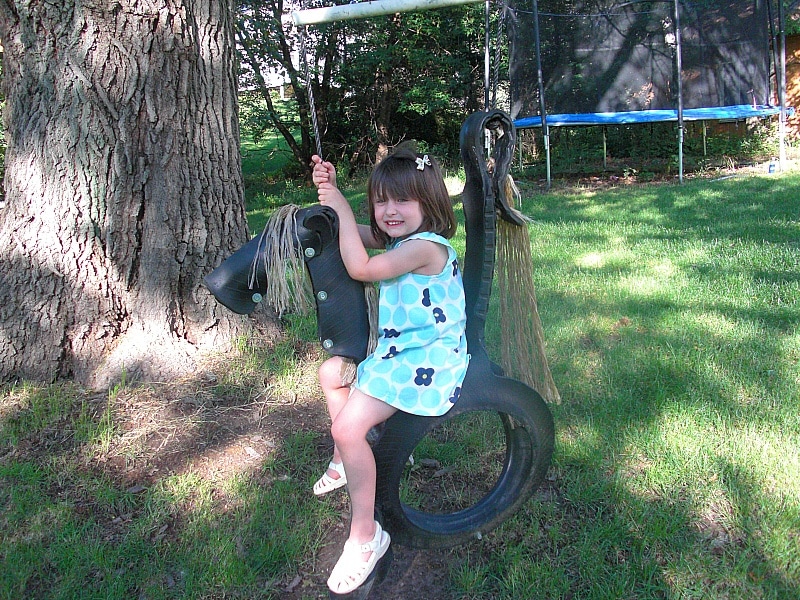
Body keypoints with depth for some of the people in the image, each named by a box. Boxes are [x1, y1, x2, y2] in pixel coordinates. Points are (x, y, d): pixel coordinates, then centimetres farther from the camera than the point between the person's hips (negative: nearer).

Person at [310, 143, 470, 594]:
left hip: (427, 361, -11)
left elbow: (360, 267, -29)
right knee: (332, 372, 24)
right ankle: (345, 463, 39)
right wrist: (329, 190, 2)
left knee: (349, 426, -23)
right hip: (399, 351, 11)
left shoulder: (427, 245, -22)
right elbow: (352, 231, 19)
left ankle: (366, 536, -6)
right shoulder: (400, 239, 9)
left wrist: (340, 205, -20)